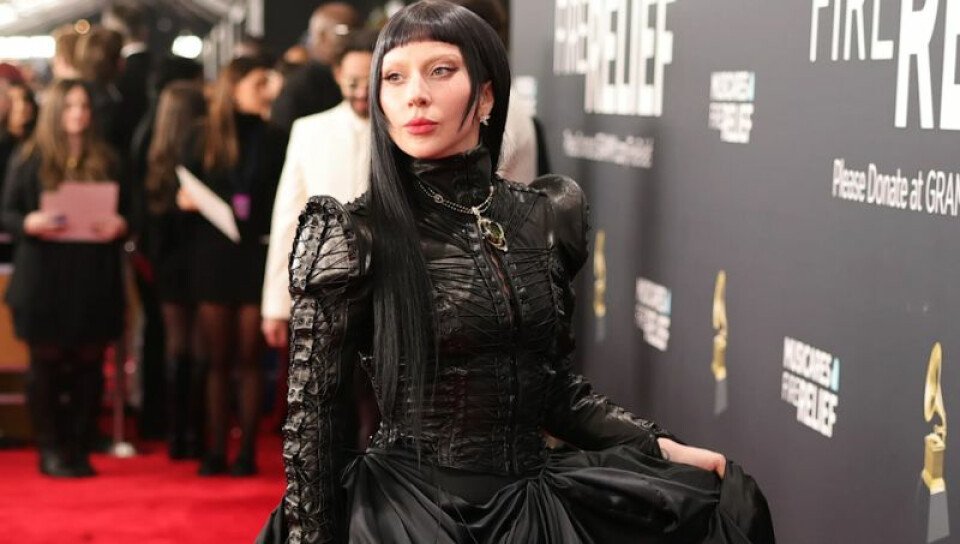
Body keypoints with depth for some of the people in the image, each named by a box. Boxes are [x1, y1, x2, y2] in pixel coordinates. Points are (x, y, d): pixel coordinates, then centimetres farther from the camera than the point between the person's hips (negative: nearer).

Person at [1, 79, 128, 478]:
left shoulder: (106, 160, 10)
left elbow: (125, 210, 13)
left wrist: (119, 225, -9)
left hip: (94, 280, 2)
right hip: (43, 278, -2)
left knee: (89, 363, 3)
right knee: (46, 363, 3)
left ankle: (79, 450, 12)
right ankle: (50, 450, 11)